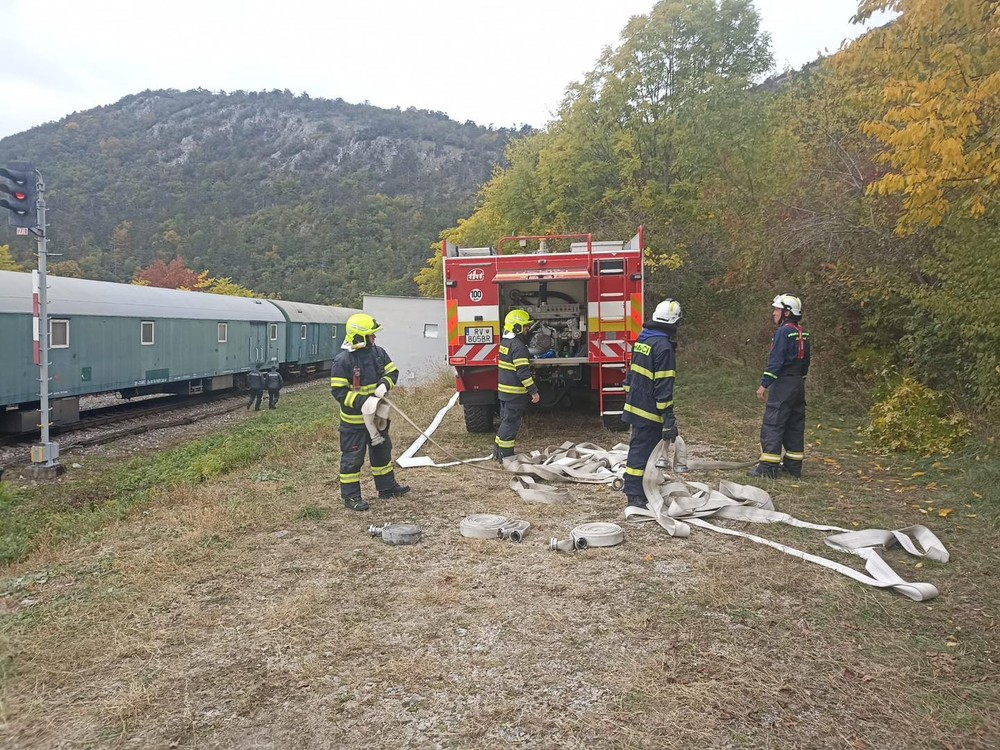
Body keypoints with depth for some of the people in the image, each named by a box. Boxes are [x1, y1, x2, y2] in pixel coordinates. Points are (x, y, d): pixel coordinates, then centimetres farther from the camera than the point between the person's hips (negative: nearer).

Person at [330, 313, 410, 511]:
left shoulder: (378, 352, -1)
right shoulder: (342, 361, -20)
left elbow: (392, 372, 7)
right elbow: (338, 391, -20)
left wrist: (384, 385, -15)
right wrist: (363, 402, -28)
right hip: (354, 419, -7)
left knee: (382, 451, 20)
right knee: (352, 457, 2)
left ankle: (387, 487, 35)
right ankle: (350, 495, 13)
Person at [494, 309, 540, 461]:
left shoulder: (505, 342, 12)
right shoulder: (518, 346, -19)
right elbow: (523, 372, -23)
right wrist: (534, 391, -20)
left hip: (504, 389, 9)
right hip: (515, 392, -9)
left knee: (505, 420, 17)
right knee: (511, 422, -3)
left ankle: (499, 451, 25)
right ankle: (506, 456, 3)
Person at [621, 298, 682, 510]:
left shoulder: (642, 339, 9)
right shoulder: (663, 347, -19)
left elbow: (631, 374, 17)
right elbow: (663, 386, -22)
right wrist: (669, 418, -19)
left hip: (635, 405, 9)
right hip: (649, 411, -9)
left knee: (639, 448, 18)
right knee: (642, 451, -4)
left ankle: (633, 490, 28)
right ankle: (635, 496, 1)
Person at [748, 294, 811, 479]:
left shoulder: (784, 332, -14)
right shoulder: (802, 333, 13)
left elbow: (776, 361, -19)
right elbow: (805, 361, 18)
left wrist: (764, 384, -17)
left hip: (783, 385, -9)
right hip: (799, 384, 9)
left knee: (772, 425, -7)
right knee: (795, 425, 12)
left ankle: (768, 467, -8)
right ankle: (793, 466, 18)